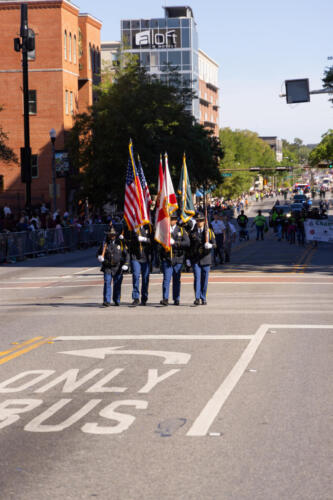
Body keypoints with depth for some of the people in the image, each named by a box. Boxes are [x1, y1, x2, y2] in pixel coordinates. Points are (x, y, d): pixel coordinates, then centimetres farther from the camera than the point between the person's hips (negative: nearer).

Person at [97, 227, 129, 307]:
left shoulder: (120, 243, 6)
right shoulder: (104, 244, 7)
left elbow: (126, 254, 7)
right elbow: (99, 252, 17)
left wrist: (125, 264, -4)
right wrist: (100, 257, -7)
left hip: (117, 268, 0)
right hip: (107, 268, 0)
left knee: (117, 285, 4)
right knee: (107, 284, -10)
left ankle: (117, 301, 20)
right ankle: (106, 301, -11)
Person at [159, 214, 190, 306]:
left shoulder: (181, 231, 7)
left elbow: (187, 243, -6)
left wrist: (174, 243, -15)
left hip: (178, 259, 1)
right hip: (166, 259, -1)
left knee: (176, 280, 7)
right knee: (166, 279, -11)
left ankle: (176, 299, 16)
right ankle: (165, 299, -14)